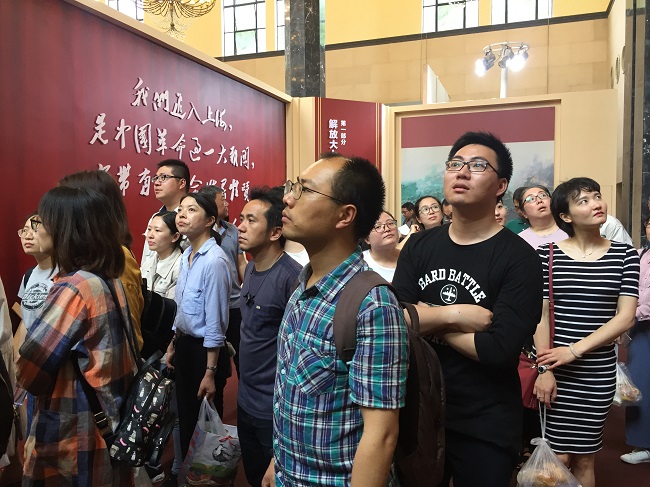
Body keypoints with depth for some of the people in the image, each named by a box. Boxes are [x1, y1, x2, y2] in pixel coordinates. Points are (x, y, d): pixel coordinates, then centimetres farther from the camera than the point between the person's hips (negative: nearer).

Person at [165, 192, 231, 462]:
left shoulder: (214, 260, -22)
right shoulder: (186, 255, 5)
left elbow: (215, 322, -23)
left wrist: (210, 372, -21)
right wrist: (173, 345, 18)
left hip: (204, 348, -8)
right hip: (184, 344, 8)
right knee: (185, 415, 23)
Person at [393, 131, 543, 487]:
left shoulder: (520, 258, -15)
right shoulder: (419, 245, 0)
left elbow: (499, 349, -25)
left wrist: (427, 318, -14)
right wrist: (453, 315, -21)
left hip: (487, 427, -4)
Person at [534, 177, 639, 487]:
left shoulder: (625, 255, 1)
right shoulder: (548, 255, -3)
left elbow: (625, 318, -5)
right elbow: (540, 316, -4)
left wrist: (574, 350, -14)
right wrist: (544, 369, -10)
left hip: (600, 372, 2)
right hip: (558, 371, -1)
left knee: (584, 459, 13)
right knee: (558, 457, 4)